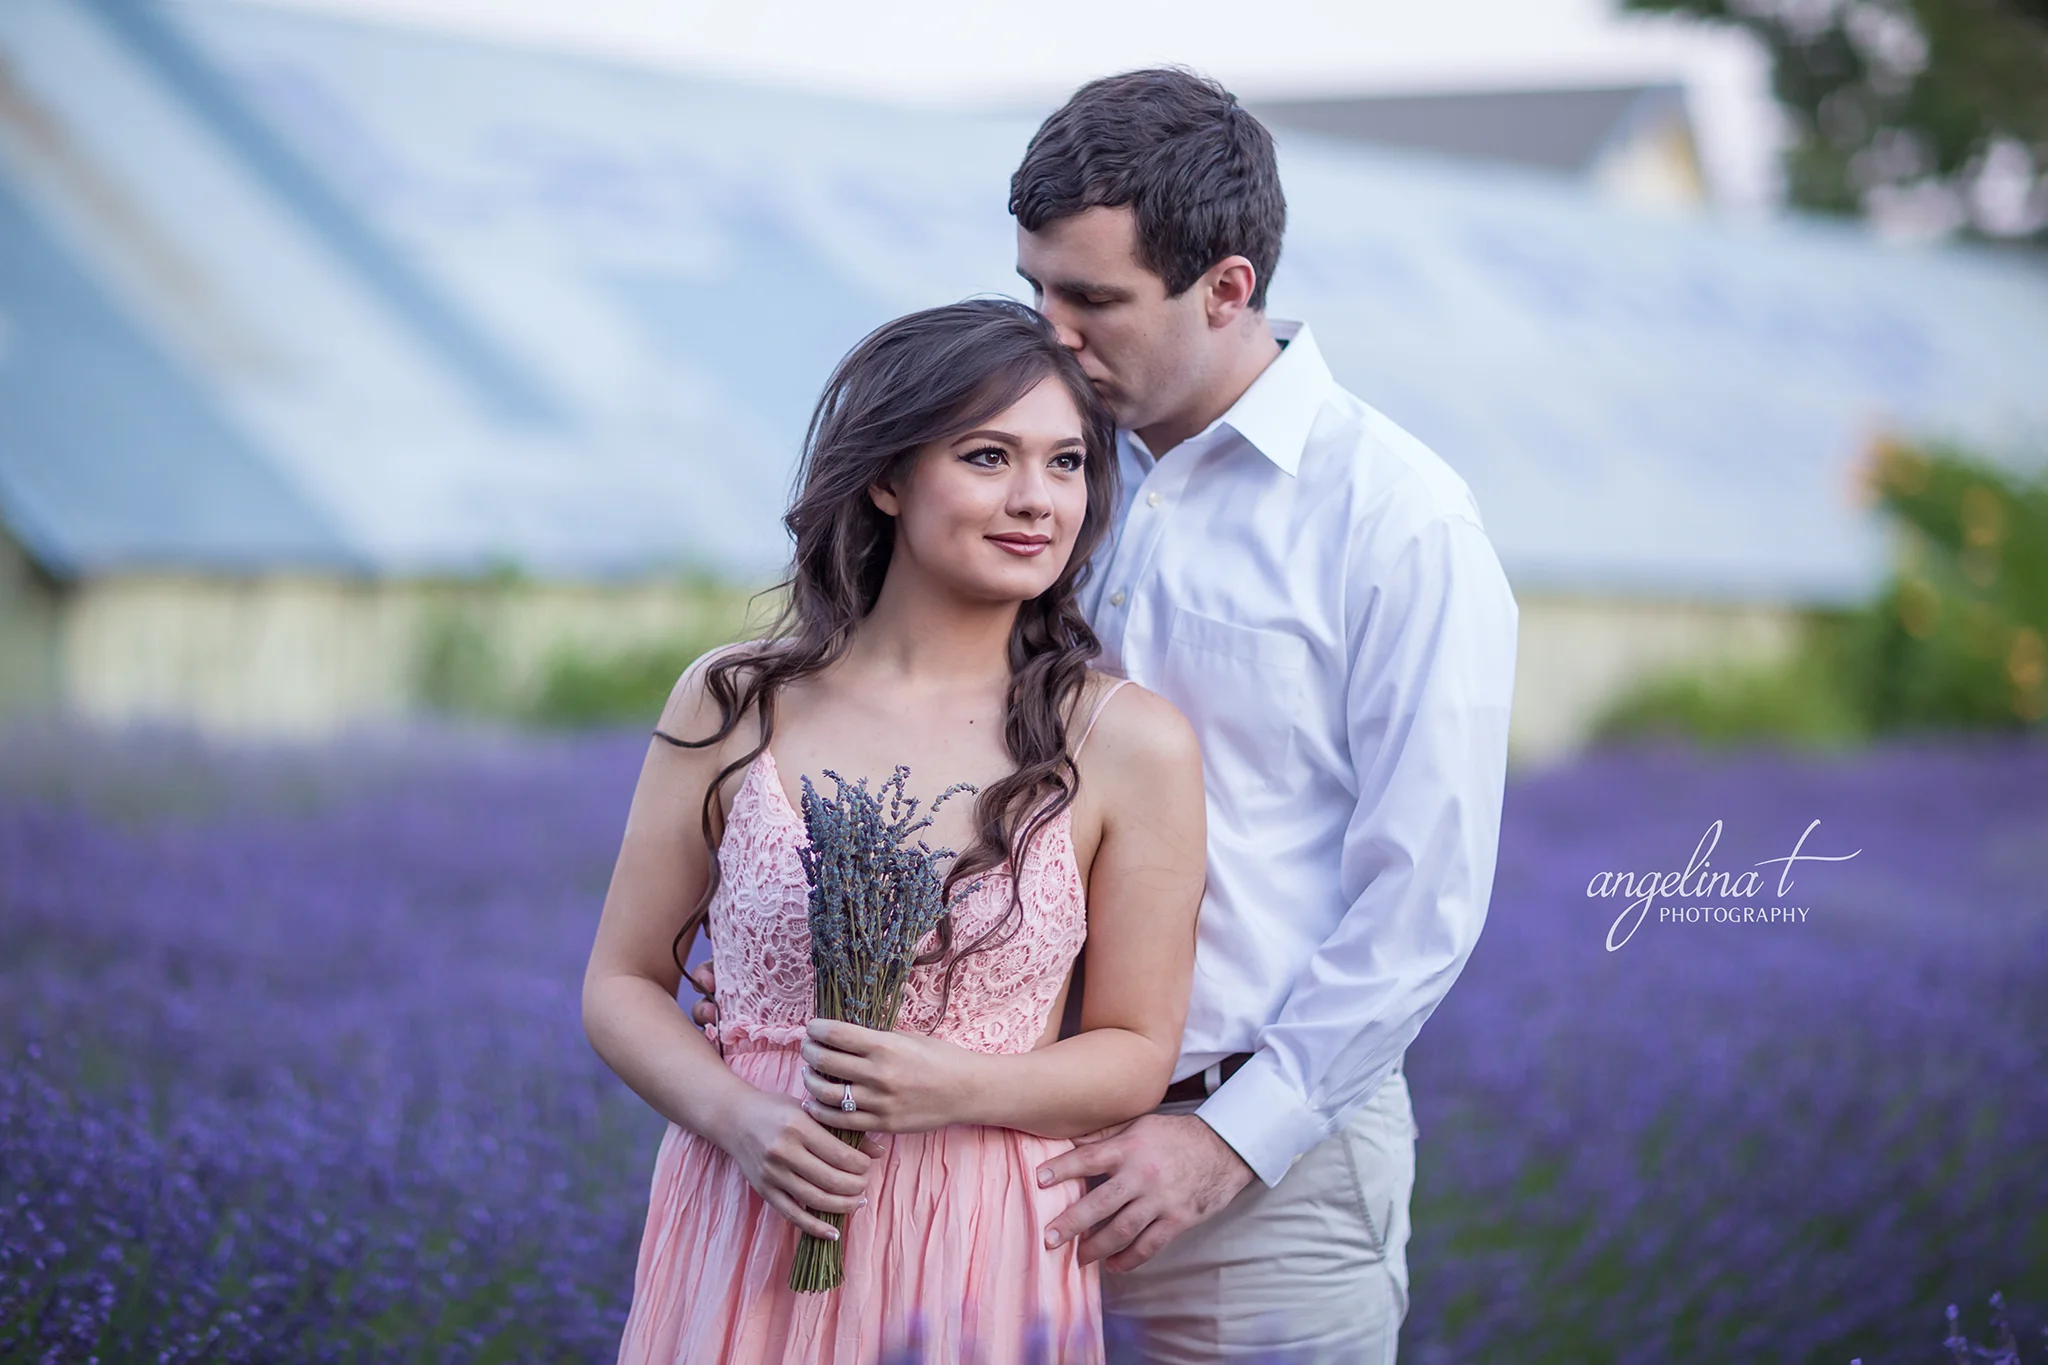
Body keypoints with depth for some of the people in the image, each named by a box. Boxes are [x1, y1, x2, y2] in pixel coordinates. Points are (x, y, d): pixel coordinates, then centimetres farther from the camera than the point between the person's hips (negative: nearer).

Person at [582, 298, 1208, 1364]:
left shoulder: (1130, 745, -6)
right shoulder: (732, 706, -2)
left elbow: (1137, 1053, 0)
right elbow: (623, 985, 4)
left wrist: (957, 1088, -17)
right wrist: (740, 1118, -13)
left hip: (983, 1259, -1)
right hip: (743, 1238, 1)